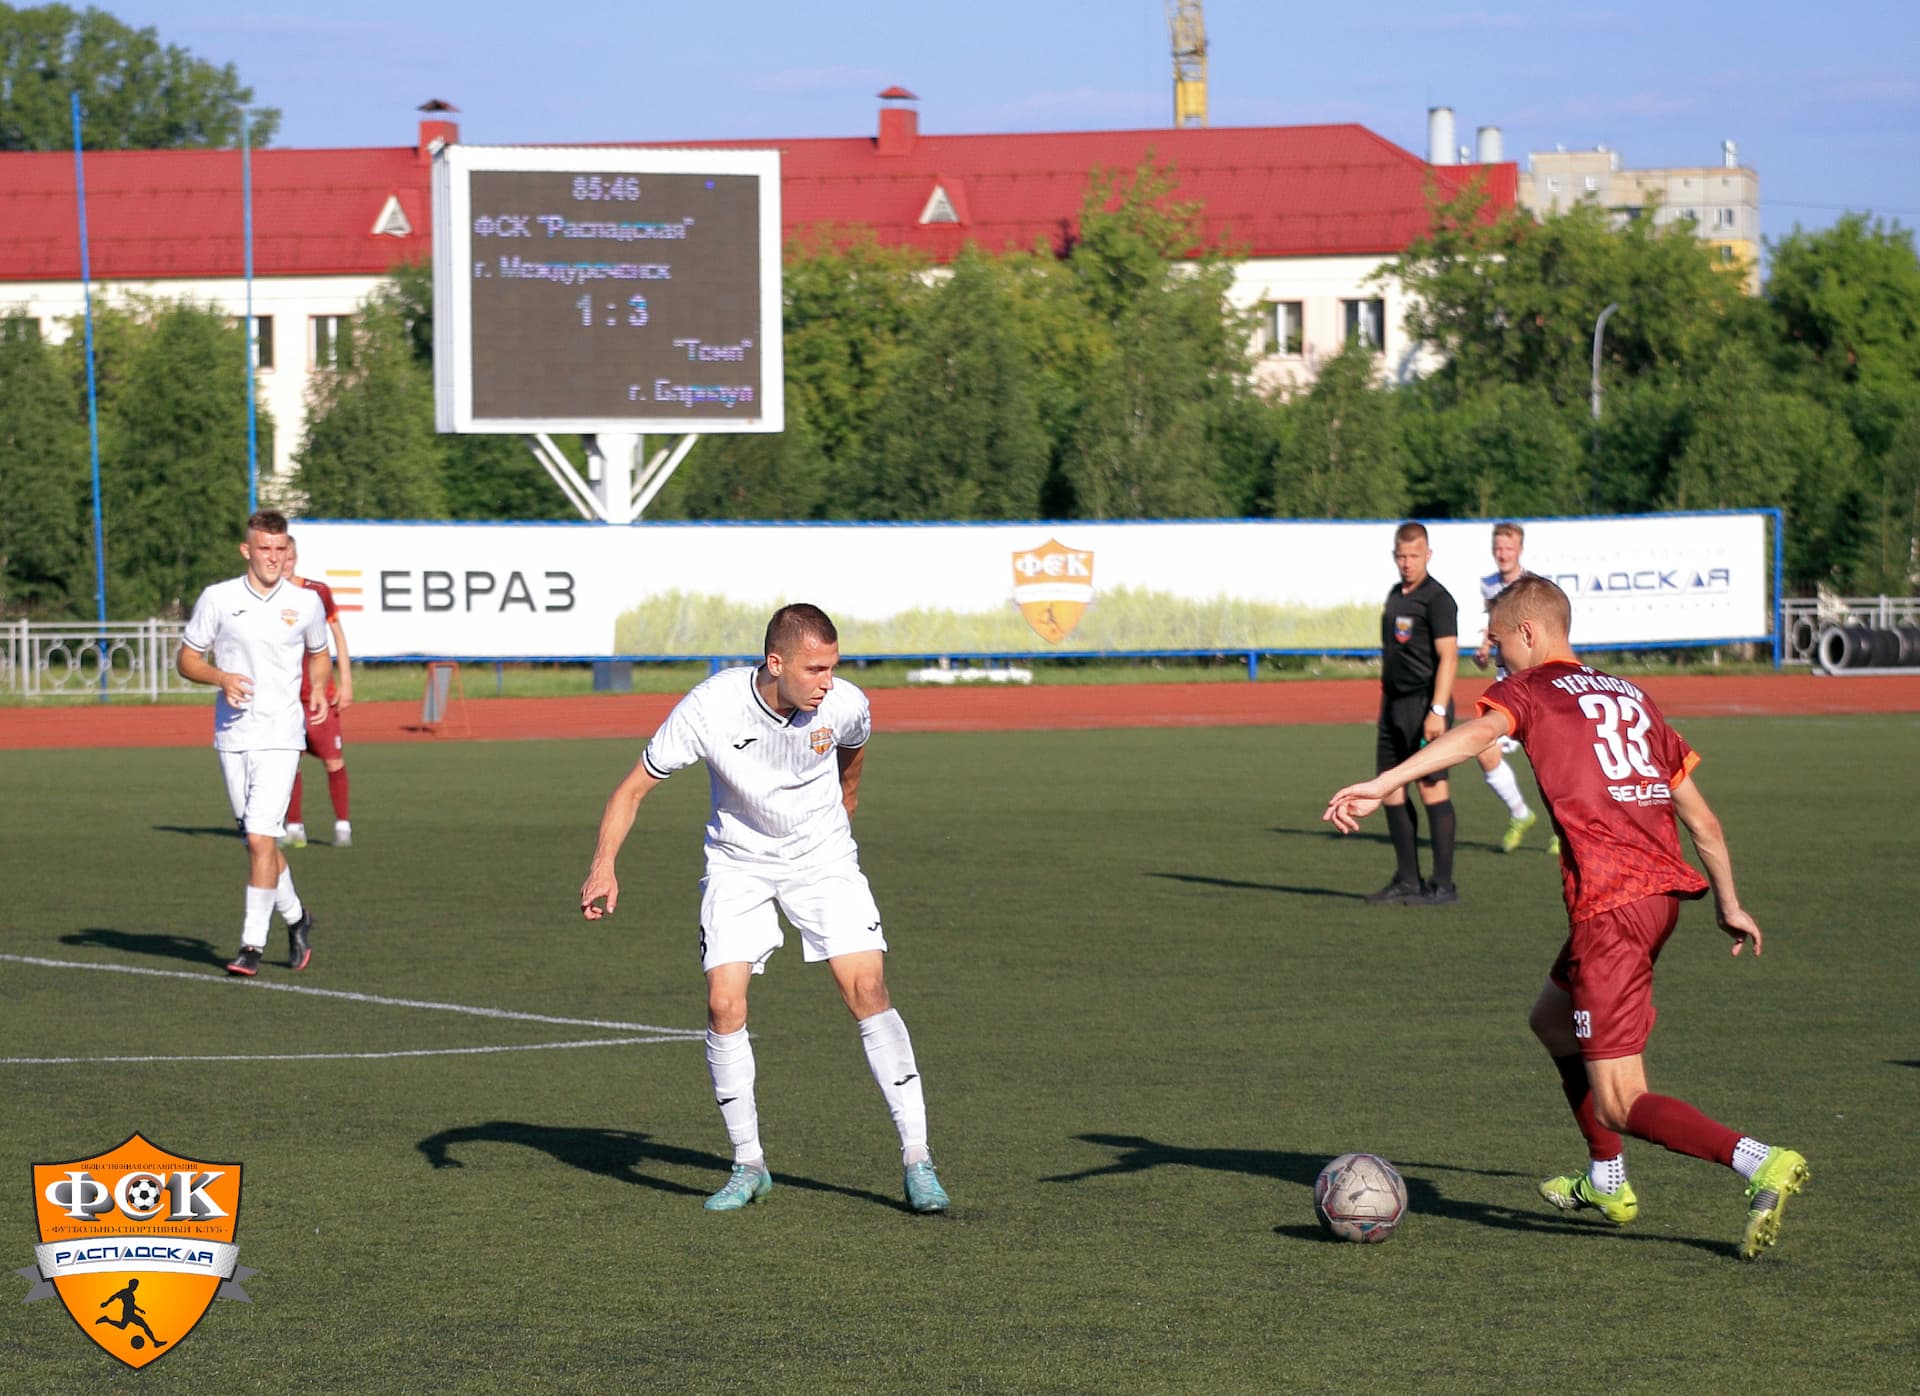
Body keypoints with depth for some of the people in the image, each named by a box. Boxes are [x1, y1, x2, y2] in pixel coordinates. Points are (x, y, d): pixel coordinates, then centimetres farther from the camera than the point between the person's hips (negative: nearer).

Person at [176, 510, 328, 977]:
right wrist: (220, 677, -14)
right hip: (231, 735, 2)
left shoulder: (306, 602, 2)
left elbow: (319, 655, 19)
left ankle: (252, 945, -8)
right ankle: (295, 918, 33)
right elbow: (186, 659, 6)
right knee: (259, 840, 10)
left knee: (261, 837, -13)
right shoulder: (217, 599, -1)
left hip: (280, 737, -2)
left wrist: (319, 689, 0)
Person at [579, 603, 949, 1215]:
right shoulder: (709, 709, -26)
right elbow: (633, 787, -17)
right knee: (723, 1005, -12)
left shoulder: (846, 706, -20)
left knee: (868, 991, -14)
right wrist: (604, 865, -30)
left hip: (823, 856, 0)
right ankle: (749, 1165, 5)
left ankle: (916, 1160, -9)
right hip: (738, 861, 0)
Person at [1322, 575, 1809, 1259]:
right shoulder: (1630, 696, 22)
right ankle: (1607, 1184, 36)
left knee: (1620, 1105, -6)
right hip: (1664, 887, 8)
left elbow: (1477, 733, -21)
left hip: (1610, 903, -8)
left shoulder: (1529, 689, 3)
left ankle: (1763, 1165, -23)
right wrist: (1729, 903, 32)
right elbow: (1700, 816, 23)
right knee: (1551, 1019, 30)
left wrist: (1380, 784, -32)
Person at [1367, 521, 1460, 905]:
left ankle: (1443, 885, -6)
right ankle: (1407, 880, 16)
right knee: (1391, 788, 9)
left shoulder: (1436, 599, -10)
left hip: (1424, 703, -9)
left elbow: (1448, 657, -16)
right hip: (1393, 702, 9)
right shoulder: (1395, 596, 16)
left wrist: (1437, 711, -22)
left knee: (1432, 787, -8)